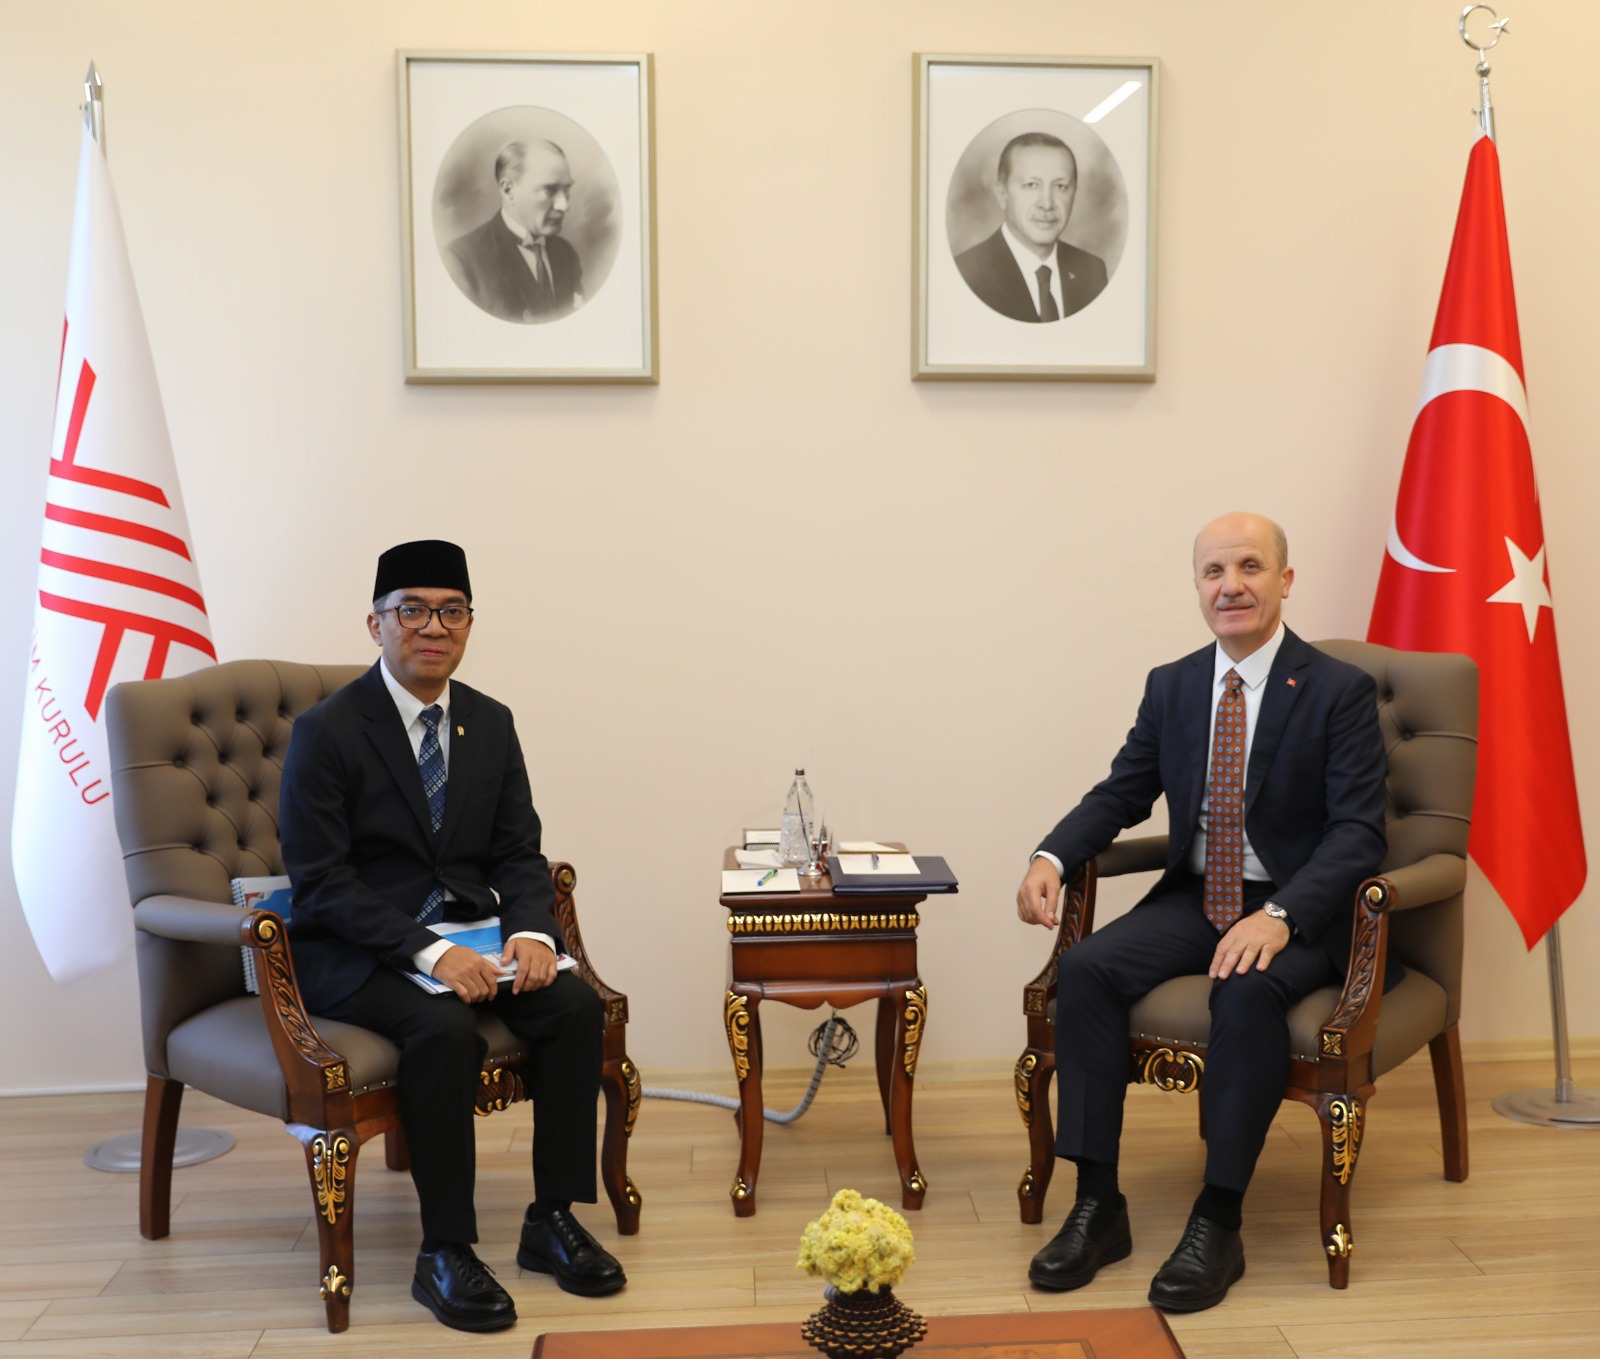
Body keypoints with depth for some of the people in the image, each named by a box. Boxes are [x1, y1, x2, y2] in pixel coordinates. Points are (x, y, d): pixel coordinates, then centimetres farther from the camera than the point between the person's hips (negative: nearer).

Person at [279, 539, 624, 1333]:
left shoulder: (491, 723, 8)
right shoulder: (327, 731, -10)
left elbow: (519, 853, 7)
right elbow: (321, 881, -15)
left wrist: (532, 932, -15)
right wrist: (428, 953, -26)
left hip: (469, 935, 5)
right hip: (353, 950, -5)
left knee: (577, 1006, -19)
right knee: (444, 1029, -33)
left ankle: (553, 1220, -4)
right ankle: (445, 1254, -17)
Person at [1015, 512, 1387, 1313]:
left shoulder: (1340, 691, -6)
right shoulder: (1170, 686, 8)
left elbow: (1358, 830, -12)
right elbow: (1121, 794, 10)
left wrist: (1279, 915, -28)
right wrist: (1051, 858, -12)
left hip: (1299, 911, -4)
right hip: (1194, 898, 5)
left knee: (1249, 990, -36)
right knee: (1086, 967, -21)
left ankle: (1218, 1225, -22)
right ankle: (1097, 1208, -15)